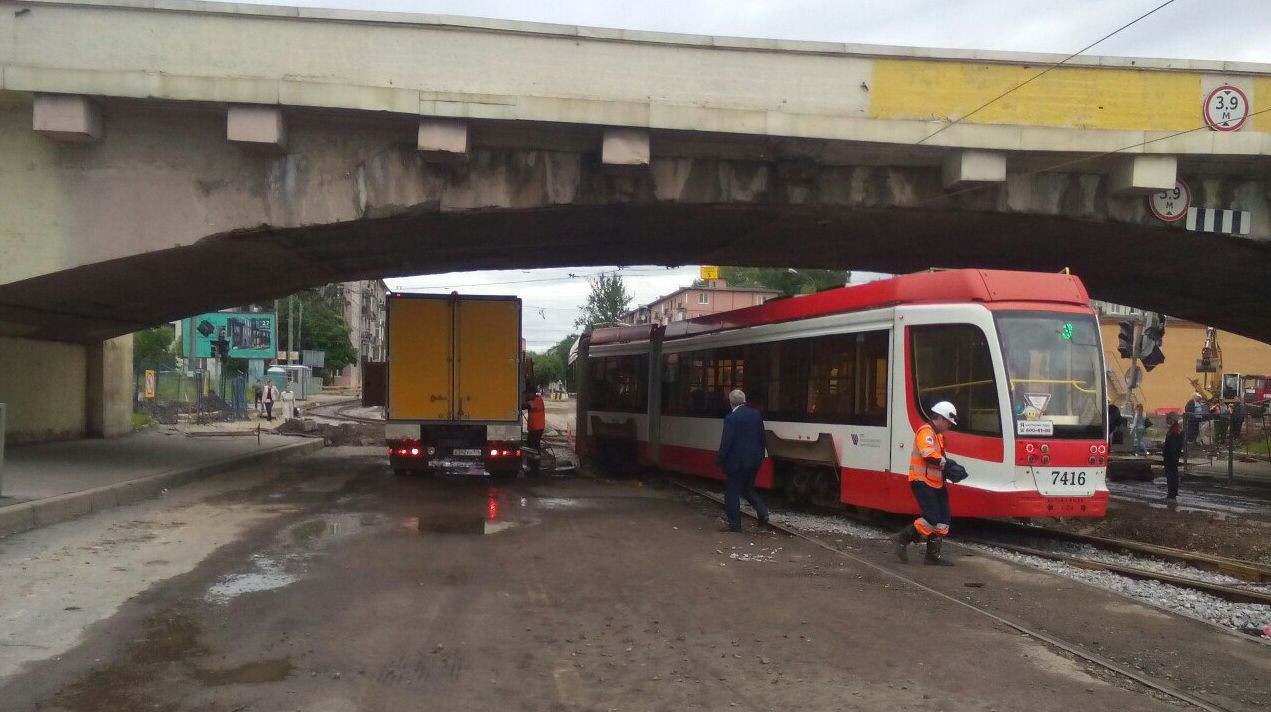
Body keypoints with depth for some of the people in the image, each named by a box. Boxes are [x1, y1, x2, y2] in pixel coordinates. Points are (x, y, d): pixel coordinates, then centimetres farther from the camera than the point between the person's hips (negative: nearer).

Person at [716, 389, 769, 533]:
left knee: (732, 492, 4)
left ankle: (734, 524, 7)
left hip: (737, 461, -7)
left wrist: (720, 459, -7)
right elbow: (761, 438, 11)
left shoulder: (731, 418, -16)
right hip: (754, 460, 7)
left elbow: (726, 442, -17)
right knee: (748, 488, 22)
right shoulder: (756, 414, 5)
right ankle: (762, 512, 6)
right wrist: (760, 455, 21)